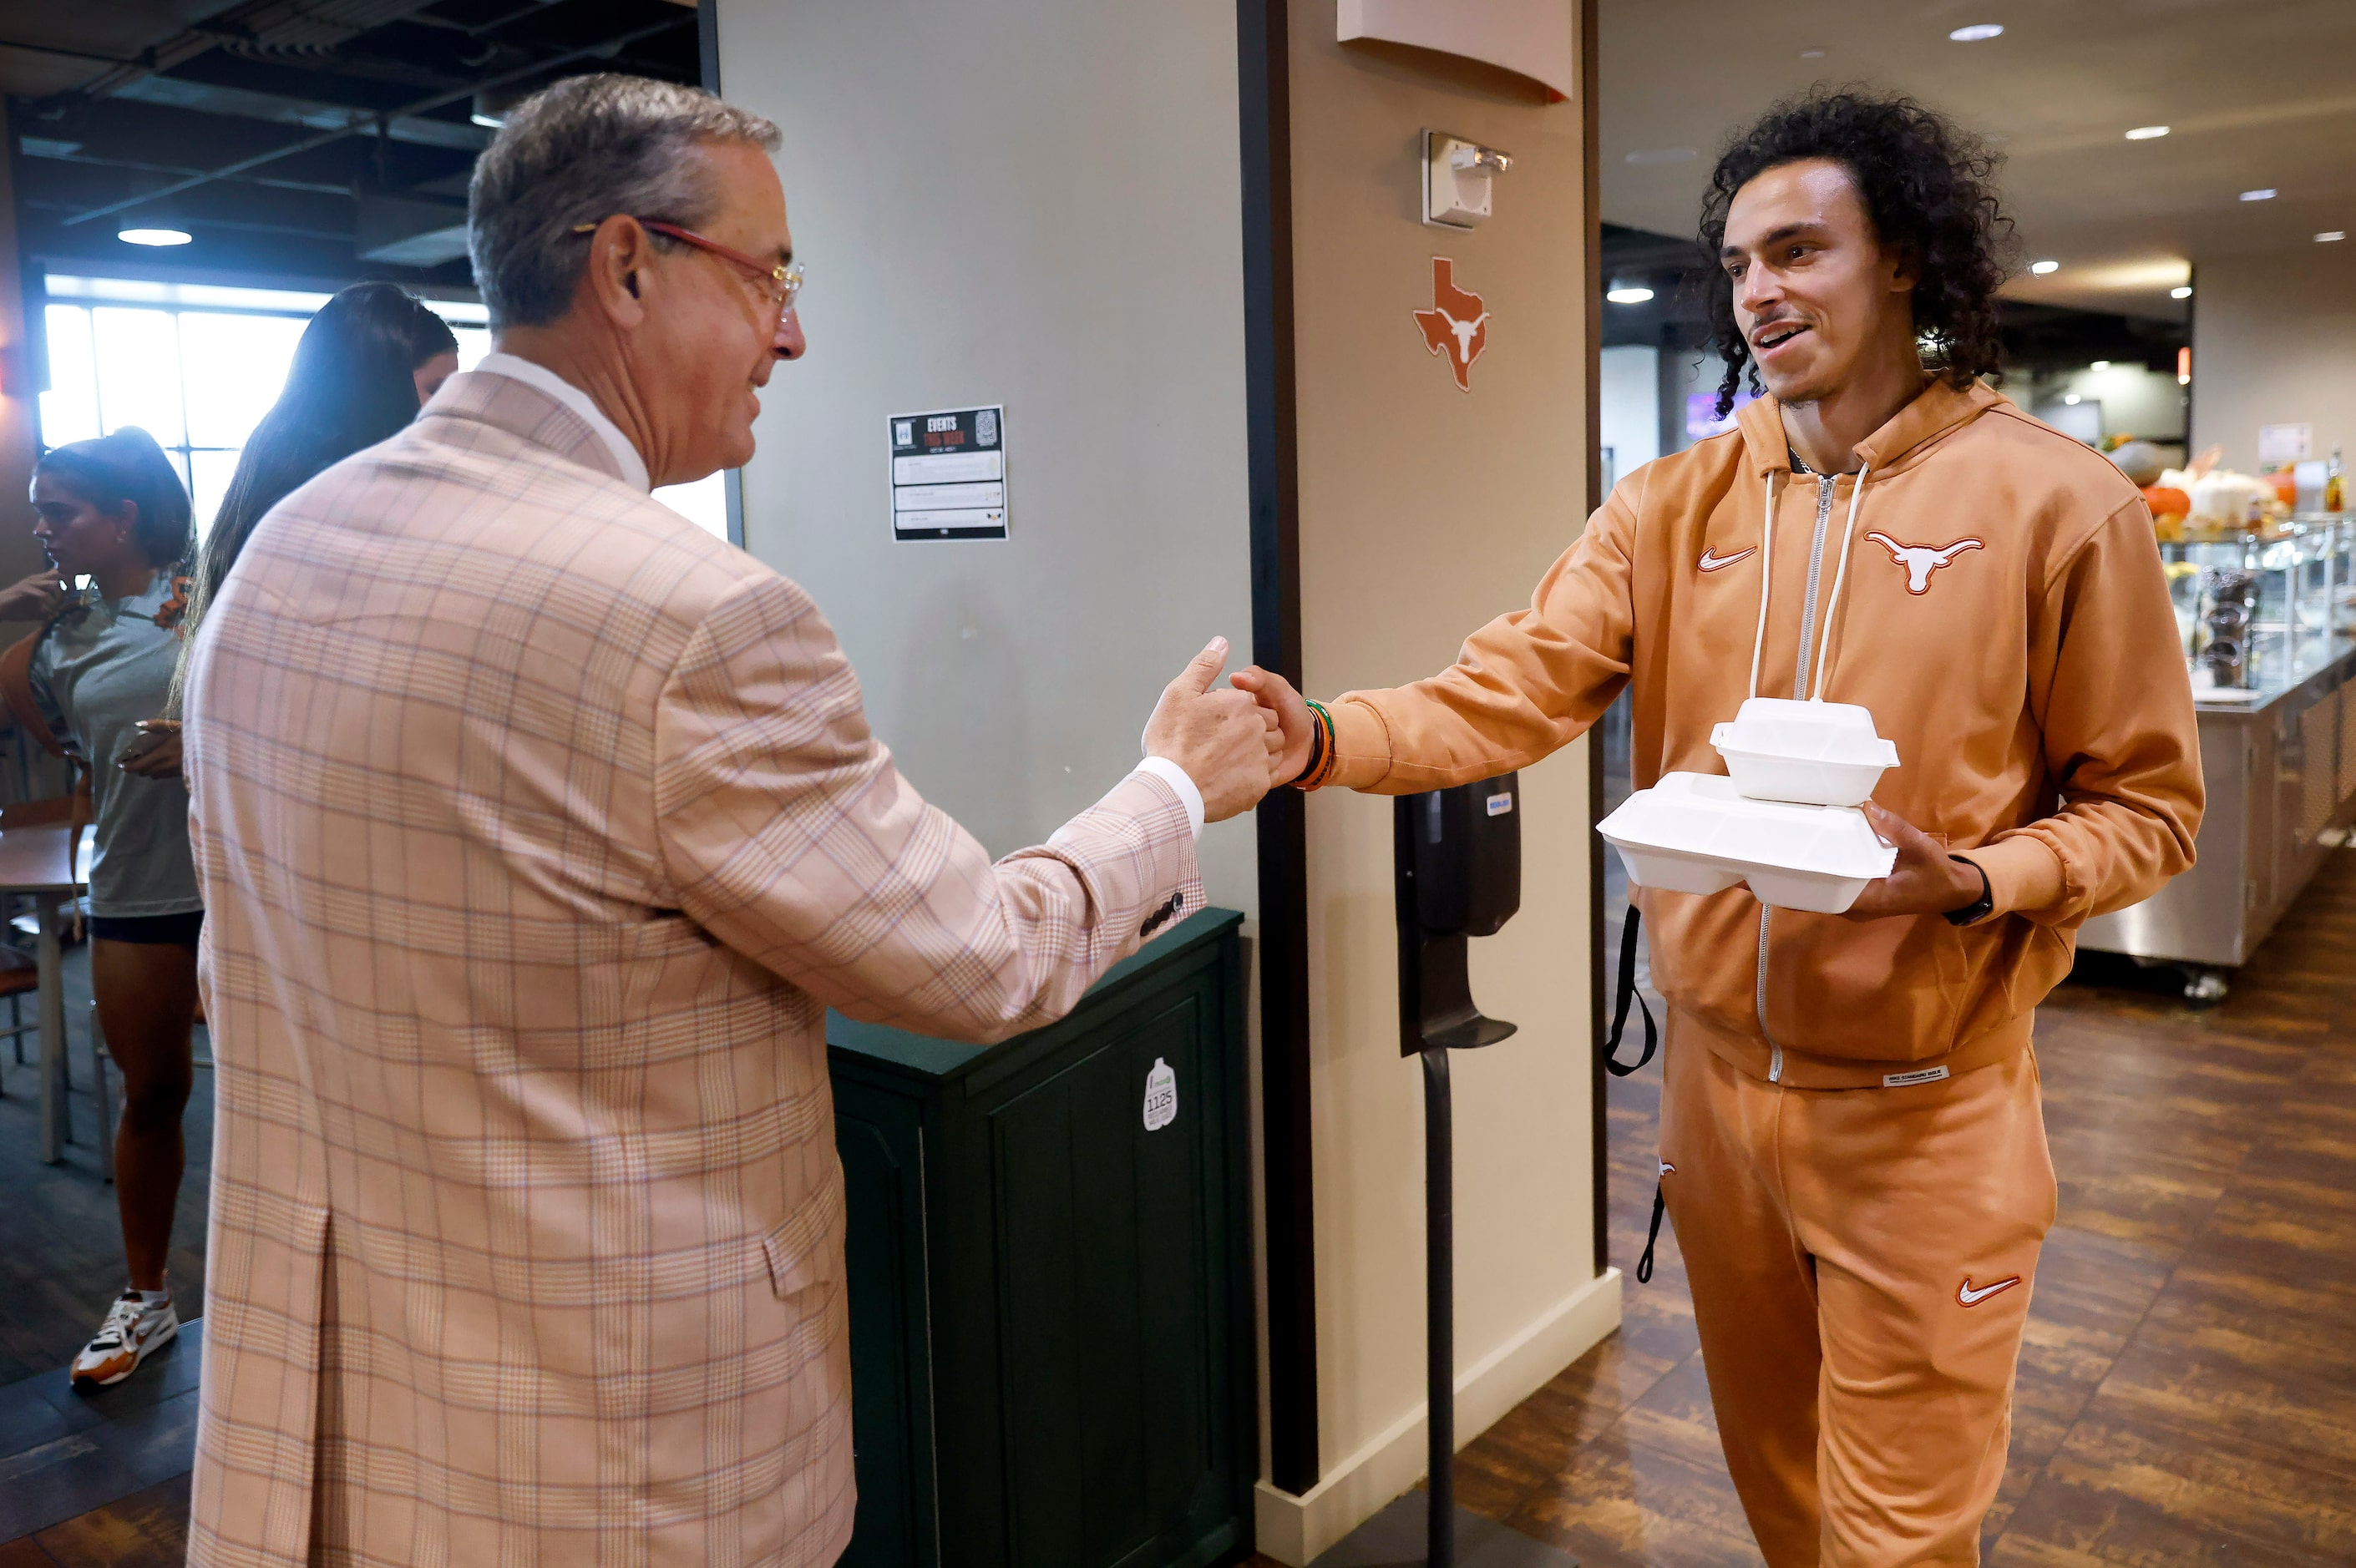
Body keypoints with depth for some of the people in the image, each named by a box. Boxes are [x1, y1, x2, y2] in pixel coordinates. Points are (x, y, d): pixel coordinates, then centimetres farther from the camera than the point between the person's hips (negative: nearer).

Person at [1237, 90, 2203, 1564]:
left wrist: (1967, 881, -22)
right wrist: (1326, 738, -27)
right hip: (1718, 1076, 4)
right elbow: (1509, 694, -10)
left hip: (1923, 1109, -3)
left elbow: (2146, 804, -4)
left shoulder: (2058, 501, -9)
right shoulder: (1674, 504, 2)